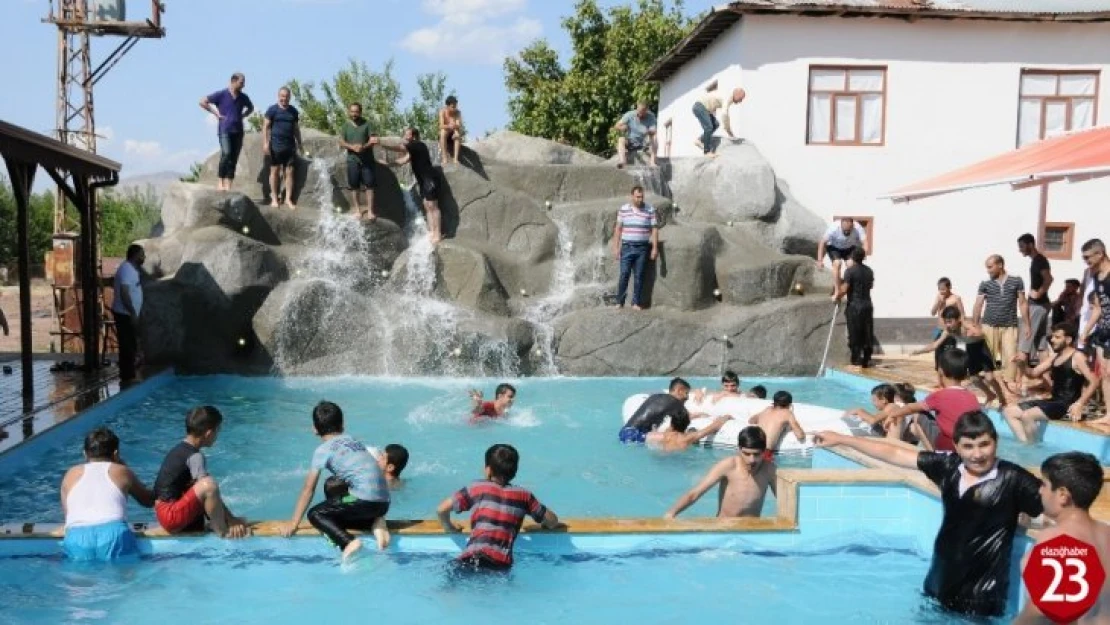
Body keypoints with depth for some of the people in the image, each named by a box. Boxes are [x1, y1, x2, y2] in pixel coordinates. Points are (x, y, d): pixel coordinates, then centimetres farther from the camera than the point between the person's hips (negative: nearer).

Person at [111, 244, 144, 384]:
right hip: (125, 314, -10)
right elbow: (124, 293, -24)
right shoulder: (127, 269, -16)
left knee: (130, 346, 13)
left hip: (128, 314, 10)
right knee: (127, 347, -7)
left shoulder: (131, 269, 16)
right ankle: (127, 377, -4)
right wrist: (133, 313, -24)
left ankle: (128, 376, 18)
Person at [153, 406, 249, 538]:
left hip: (166, 512, 10)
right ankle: (223, 531, -16)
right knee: (209, 485, -28)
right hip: (171, 514, -10)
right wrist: (231, 519, -14)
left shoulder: (181, 449, 12)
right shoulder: (194, 457, -16)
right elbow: (209, 489, -19)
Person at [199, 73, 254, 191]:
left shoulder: (243, 97, 11)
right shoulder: (221, 95, -2)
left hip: (238, 131, 5)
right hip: (225, 130, -5)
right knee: (226, 153, -22)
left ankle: (228, 186, 2)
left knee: (234, 159, 1)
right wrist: (215, 112, -3)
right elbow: (202, 102, 0)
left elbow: (251, 108, 31)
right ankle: (221, 182, -14)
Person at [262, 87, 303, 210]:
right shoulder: (272, 109, -1)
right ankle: (274, 198, 8)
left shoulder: (293, 111, 11)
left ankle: (288, 199, 6)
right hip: (276, 145, -3)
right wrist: (265, 143, -11)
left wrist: (299, 143, 15)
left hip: (290, 146, 3)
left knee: (290, 172, 1)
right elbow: (266, 126, -3)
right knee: (275, 171, 3)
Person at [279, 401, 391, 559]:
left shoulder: (323, 450, 2)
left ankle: (348, 543, -16)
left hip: (365, 501, -7)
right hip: (383, 503, 7)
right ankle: (375, 522, 7)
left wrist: (293, 523, 9)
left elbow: (308, 489, 3)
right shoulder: (353, 441, 21)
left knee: (315, 514, 6)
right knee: (332, 511, 25)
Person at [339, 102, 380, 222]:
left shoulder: (366, 124, 1)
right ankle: (358, 210, 12)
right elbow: (341, 142, 2)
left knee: (369, 185, -5)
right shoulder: (346, 125, 7)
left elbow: (373, 140, -4)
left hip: (367, 159, -2)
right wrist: (352, 147, -16)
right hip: (352, 159, 2)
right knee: (354, 186, 3)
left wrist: (364, 146, -22)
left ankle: (370, 211, -3)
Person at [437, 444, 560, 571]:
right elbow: (552, 521, 21)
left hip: (470, 559, -1)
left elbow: (441, 509, 11)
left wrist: (449, 527, 31)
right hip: (502, 565, 1)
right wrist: (546, 525, 44)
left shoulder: (477, 488, 14)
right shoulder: (523, 495, 17)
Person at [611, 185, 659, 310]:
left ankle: (636, 303, 11)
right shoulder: (624, 209, 3)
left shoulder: (650, 210, -1)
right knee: (624, 275, -3)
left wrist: (655, 248, -5)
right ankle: (619, 302, 4)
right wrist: (616, 247, 1)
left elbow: (654, 229, 0)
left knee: (639, 276, 3)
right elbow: (618, 229, 6)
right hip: (627, 247, 0)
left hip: (642, 248, 0)